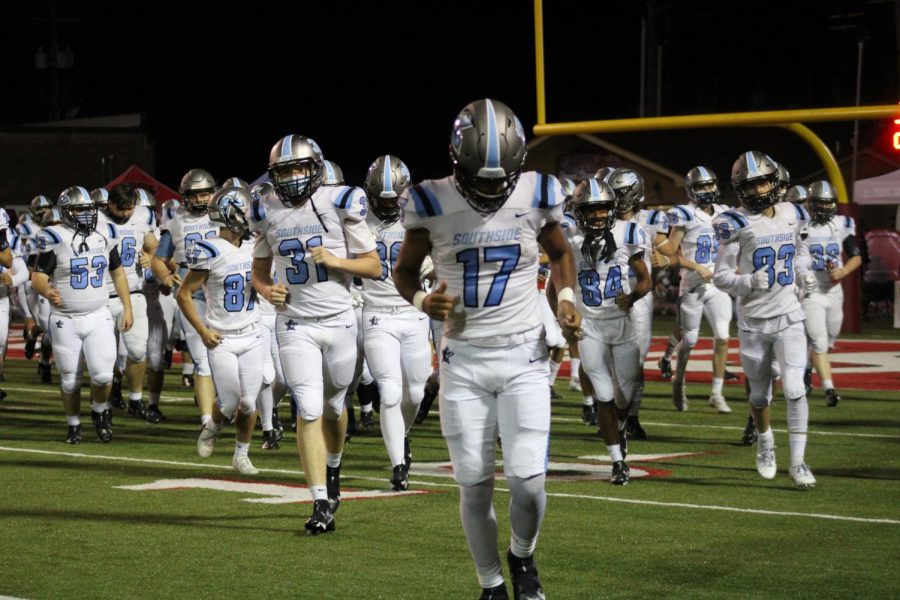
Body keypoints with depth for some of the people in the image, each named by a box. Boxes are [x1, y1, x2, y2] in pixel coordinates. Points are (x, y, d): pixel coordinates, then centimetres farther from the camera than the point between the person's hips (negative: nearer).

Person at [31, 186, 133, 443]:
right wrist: (47, 292, -33)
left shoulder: (104, 238, 4)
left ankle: (100, 412, 18)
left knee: (102, 374, -11)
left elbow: (117, 273, 16)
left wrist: (127, 308, 13)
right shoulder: (55, 239, -10)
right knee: (70, 380, 5)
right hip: (65, 321, -2)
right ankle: (74, 424, 26)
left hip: (99, 318, 2)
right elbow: (38, 277, -11)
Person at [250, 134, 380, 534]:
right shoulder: (268, 216, 2)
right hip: (296, 324, 0)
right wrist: (267, 291, -7)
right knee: (309, 410, -10)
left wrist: (335, 260, -17)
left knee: (333, 405, 14)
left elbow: (374, 266, -1)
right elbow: (259, 272, 16)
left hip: (339, 320, 0)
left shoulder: (340, 205, -5)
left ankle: (333, 470, 44)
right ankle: (321, 505, -10)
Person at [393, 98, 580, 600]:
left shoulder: (536, 196, -5)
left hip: (524, 356, 0)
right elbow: (404, 270, 8)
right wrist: (421, 300, -13)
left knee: (528, 480, -10)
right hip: (464, 361, 0)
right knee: (475, 484, 3)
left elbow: (560, 253, 15)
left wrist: (566, 294, -3)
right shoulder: (433, 205, -7)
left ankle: (523, 556, 21)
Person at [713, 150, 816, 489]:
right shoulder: (737, 224, -11)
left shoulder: (793, 217, 3)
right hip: (753, 321, -2)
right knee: (760, 394, 12)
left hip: (789, 317, 2)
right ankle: (765, 442, 41)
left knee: (794, 388, -12)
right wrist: (750, 282, -26)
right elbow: (721, 278, -11)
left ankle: (798, 461, -6)